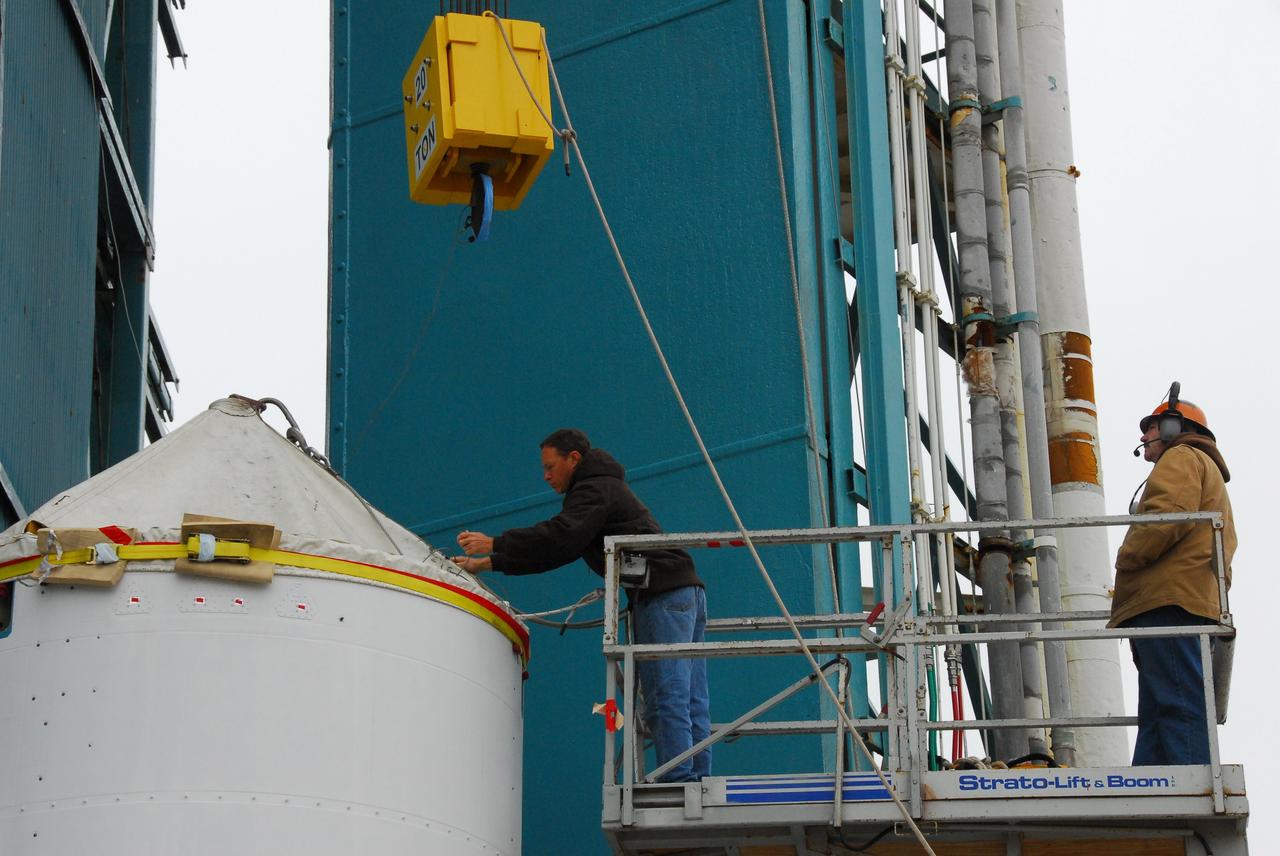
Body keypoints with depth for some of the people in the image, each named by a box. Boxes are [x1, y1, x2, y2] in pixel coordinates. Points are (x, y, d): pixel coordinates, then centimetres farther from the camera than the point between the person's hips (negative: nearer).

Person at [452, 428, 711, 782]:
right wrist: (487, 564, 24)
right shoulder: (607, 488, 31)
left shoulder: (595, 489, -1)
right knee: (690, 702, 4)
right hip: (687, 593, 10)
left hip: (661, 596, -10)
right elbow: (558, 550, 29)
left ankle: (678, 783, -18)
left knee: (666, 700, -13)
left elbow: (561, 535, -18)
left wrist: (494, 545, -12)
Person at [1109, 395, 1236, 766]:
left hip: (1168, 603, -10)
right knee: (1158, 713, 3)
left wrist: (1126, 559, -3)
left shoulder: (1182, 458, 6)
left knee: (1178, 706, -20)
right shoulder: (1211, 475, 36)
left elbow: (1168, 516, -14)